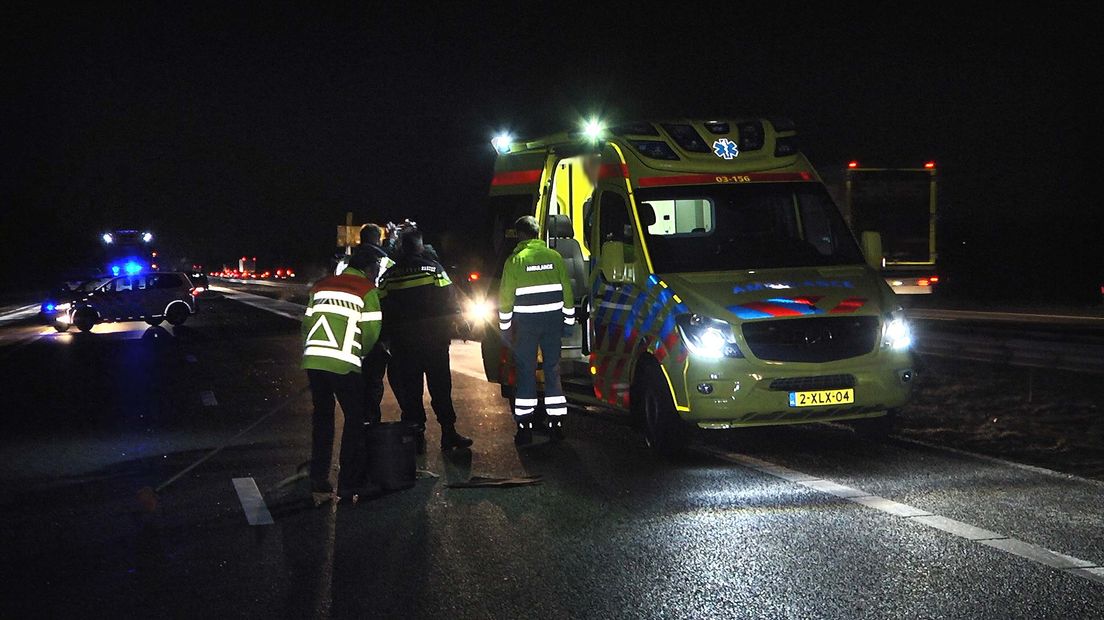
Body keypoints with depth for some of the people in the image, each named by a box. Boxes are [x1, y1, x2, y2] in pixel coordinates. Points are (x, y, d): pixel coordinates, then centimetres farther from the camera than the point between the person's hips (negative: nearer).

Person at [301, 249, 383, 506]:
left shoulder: (320, 286, 18)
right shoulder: (367, 290, 2)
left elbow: (307, 321, 17)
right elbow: (371, 331, -2)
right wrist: (359, 352, 16)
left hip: (313, 359, 6)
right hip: (343, 364, -5)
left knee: (322, 417, 16)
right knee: (355, 418, 5)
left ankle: (319, 481, 16)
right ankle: (350, 483, 4)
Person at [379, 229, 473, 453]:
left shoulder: (390, 275, 1)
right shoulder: (434, 268, -6)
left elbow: (383, 307, 2)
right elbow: (449, 301, -6)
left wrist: (390, 337, 11)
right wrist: (448, 325, 8)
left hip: (403, 342, 2)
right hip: (433, 338, -2)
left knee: (409, 388, 8)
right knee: (440, 385, 7)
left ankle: (416, 434, 8)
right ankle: (448, 432, 8)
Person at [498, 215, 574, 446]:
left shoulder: (515, 260, -6)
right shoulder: (554, 257, 2)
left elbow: (506, 297, -4)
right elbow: (567, 291, 5)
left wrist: (505, 327, 5)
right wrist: (568, 320, 14)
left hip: (526, 322, -2)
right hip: (553, 319, 3)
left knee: (526, 371, 3)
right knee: (553, 369, 8)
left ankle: (525, 426, 2)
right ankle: (556, 423, 8)